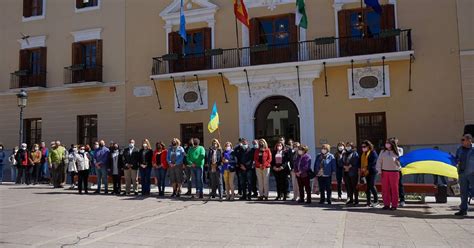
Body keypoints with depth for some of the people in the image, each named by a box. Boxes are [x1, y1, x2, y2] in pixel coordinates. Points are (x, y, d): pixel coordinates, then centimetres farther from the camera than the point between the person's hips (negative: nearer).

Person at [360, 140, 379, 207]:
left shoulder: (373, 153, -7)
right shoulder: (363, 154, 18)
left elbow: (373, 163, -15)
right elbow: (362, 162, 23)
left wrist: (367, 168, -19)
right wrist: (361, 169, 13)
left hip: (372, 172, -8)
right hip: (366, 172, 8)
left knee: (372, 186, -9)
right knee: (368, 187, 8)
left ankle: (376, 201, 1)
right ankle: (369, 201, 13)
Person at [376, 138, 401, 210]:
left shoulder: (396, 152, 2)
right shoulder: (383, 152, 9)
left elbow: (400, 161, 2)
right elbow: (379, 161, 9)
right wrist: (379, 170, 1)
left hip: (394, 172, -2)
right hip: (384, 172, 3)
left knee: (394, 188, 2)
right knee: (385, 188, 3)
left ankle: (394, 205, 9)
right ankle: (386, 204, 11)